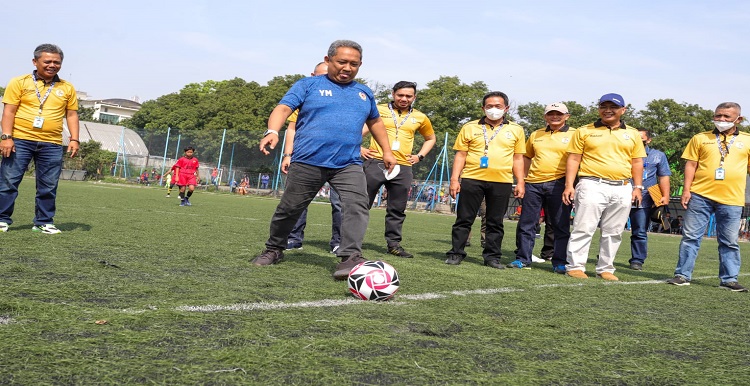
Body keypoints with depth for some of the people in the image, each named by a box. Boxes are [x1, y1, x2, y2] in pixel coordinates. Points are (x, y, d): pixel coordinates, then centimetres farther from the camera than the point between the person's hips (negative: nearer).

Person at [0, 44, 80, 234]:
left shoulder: (67, 88, 12)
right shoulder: (20, 82, 4)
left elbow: (72, 114, 15)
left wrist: (74, 139, 4)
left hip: (52, 145, 2)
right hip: (20, 140, -2)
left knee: (48, 186, 4)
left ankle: (44, 222, 15)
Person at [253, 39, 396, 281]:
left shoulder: (364, 93, 18)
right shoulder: (308, 85, 4)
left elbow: (375, 122, 32)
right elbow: (284, 108, -9)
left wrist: (387, 151, 27)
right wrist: (272, 131, -27)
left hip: (349, 164, 3)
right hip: (307, 162, -2)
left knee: (357, 205, -21)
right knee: (289, 209, 6)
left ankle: (351, 257, -26)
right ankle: (274, 250, 28)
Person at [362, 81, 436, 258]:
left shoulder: (420, 118, 13)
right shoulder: (378, 110, 4)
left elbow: (431, 138, 27)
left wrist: (420, 156, 14)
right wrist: (359, 148, -4)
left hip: (403, 167, 3)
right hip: (376, 162, -3)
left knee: (397, 210, 7)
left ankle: (394, 244, 17)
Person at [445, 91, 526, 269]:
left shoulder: (516, 130, 10)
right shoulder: (470, 127, 7)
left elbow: (518, 159, 11)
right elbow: (460, 155, 6)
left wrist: (520, 183, 4)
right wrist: (454, 179, -2)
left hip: (502, 182, 1)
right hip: (472, 179, -1)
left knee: (496, 222, 6)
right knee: (464, 219, 2)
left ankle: (492, 256, 15)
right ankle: (456, 254, 10)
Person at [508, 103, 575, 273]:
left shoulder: (574, 135, 2)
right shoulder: (536, 135, 14)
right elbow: (526, 158, 22)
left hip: (559, 184, -3)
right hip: (534, 184, 4)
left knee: (561, 226, 2)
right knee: (526, 223, 5)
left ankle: (560, 262, 9)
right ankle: (522, 259, 14)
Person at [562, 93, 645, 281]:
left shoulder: (633, 134, 14)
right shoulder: (585, 131, 6)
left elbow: (637, 162, 15)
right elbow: (573, 159, 3)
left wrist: (637, 187, 5)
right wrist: (569, 185, -6)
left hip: (622, 189, 3)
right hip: (592, 186, -3)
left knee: (613, 233, 6)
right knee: (584, 228, -6)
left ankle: (605, 269, 14)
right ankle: (575, 266, 0)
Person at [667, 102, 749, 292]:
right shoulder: (700, 138, 8)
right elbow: (691, 165, 6)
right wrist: (686, 190, -4)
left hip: (731, 199, 0)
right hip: (700, 196, 0)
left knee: (729, 242, 6)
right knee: (691, 237, 2)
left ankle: (729, 279, 16)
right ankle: (683, 275, 9)